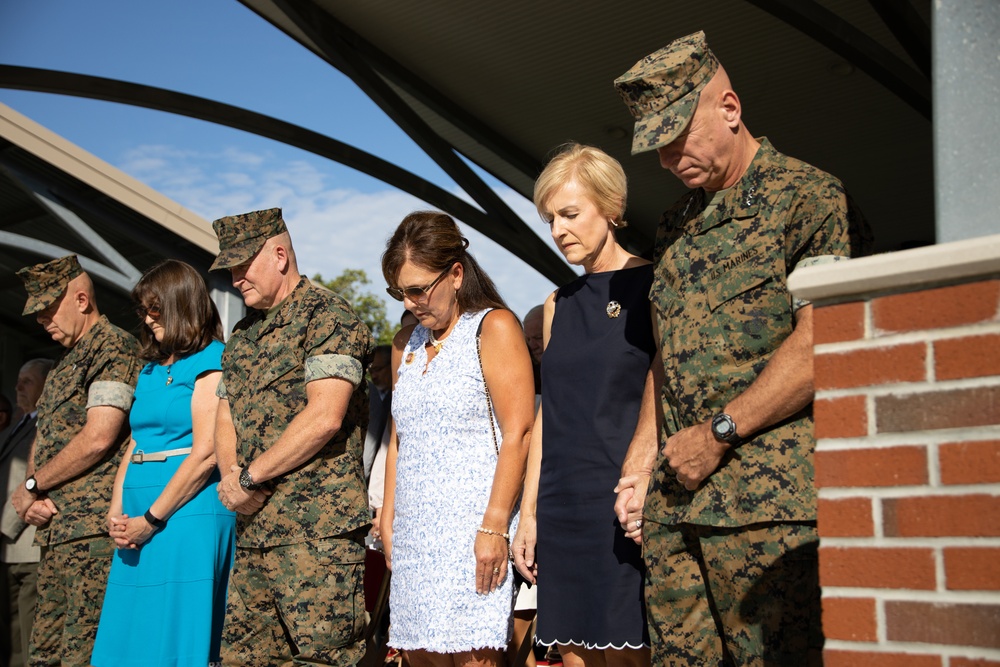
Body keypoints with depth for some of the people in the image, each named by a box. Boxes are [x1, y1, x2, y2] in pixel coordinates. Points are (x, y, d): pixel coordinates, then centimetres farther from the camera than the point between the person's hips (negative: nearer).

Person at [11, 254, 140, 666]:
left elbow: (97, 439, -17)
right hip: (54, 529, 10)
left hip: (92, 528, -10)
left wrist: (31, 487, -6)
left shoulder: (115, 347, -7)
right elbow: (43, 437, 20)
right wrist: (32, 499, 0)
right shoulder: (66, 363, 22)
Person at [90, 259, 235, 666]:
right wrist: (116, 513, 2)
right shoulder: (151, 369, 19)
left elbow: (205, 454, -13)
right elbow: (135, 445, 17)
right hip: (139, 523, 8)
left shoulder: (210, 361, -5)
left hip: (188, 513, -8)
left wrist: (150, 520, -12)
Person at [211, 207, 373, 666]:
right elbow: (226, 420, 20)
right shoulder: (243, 335, 21)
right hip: (252, 530, 8)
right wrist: (231, 475, -2)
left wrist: (249, 477, -10)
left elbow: (324, 417, -17)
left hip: (316, 529, -8)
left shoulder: (326, 315, -6)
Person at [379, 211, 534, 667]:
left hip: (473, 526, -6)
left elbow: (517, 434, -10)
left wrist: (494, 527, -16)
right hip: (415, 534, 6)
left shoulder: (493, 327, -2)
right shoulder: (406, 345, 18)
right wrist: (388, 521, 14)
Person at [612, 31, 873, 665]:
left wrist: (718, 433, -12)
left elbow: (817, 345, -13)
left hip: (768, 500, -7)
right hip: (675, 501, 7)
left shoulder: (810, 198, -3)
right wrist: (642, 461, 13)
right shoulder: (677, 225, 21)